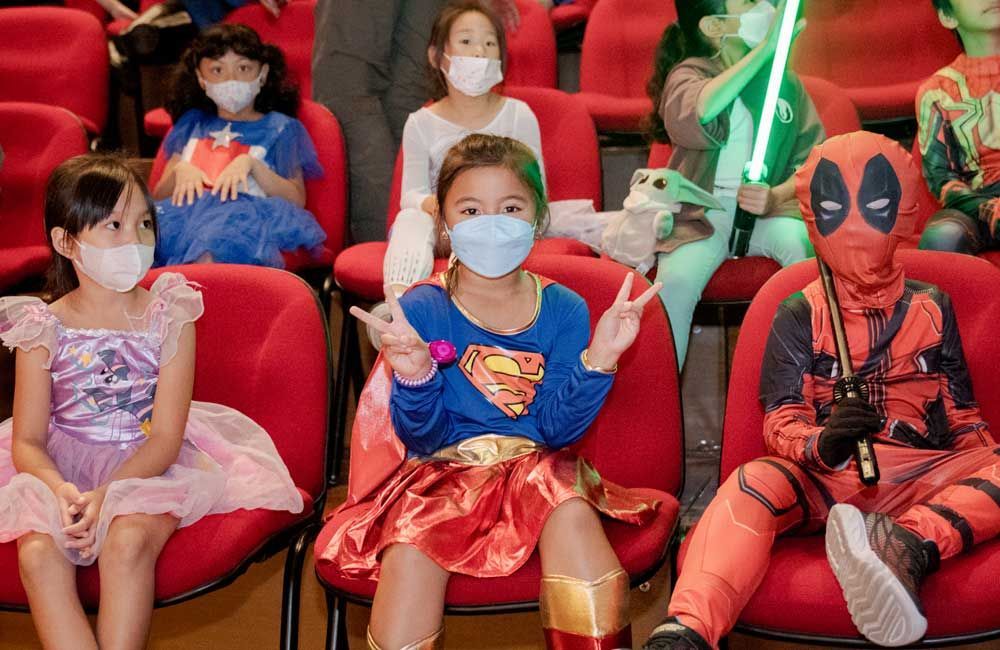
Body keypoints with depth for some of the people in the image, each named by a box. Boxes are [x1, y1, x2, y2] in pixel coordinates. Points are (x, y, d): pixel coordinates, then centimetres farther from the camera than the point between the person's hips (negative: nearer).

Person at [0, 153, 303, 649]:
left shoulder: (168, 315, -4)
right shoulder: (43, 327, -1)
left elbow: (165, 437, -9)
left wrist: (106, 494, -25)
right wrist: (60, 490, -25)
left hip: (147, 466, -1)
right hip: (61, 471, 1)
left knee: (128, 539, -31)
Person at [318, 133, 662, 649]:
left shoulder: (563, 309, 2)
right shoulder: (421, 310, -2)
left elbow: (557, 430, -4)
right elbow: (423, 439, -6)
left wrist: (598, 358, -18)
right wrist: (416, 377, -26)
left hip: (537, 464, 1)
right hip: (444, 468, -1)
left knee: (571, 512, -32)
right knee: (408, 545, -31)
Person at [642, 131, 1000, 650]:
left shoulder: (931, 308, 15)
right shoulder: (800, 314, 8)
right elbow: (780, 420, 0)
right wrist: (819, 444, -23)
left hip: (923, 477, 2)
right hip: (825, 478, -2)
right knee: (755, 482, -34)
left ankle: (911, 543, -49)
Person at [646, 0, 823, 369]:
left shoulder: (785, 82, 14)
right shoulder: (689, 73, 3)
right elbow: (693, 118, -22)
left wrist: (777, 196, -15)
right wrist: (763, 51, -19)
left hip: (772, 212, 2)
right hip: (702, 215, -2)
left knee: (809, 250, -30)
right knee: (675, 282, -31)